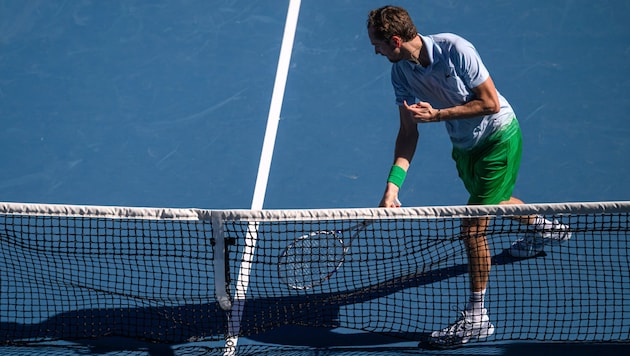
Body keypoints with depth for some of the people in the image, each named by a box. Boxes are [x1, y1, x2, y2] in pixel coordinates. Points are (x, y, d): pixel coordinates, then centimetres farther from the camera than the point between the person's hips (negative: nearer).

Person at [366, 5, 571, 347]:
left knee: (473, 226, -13)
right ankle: (541, 226, 63)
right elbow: (408, 133, -9)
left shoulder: (455, 50, -29)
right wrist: (393, 185, -20)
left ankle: (476, 317, -4)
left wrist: (437, 114, -29)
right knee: (492, 201, 32)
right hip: (464, 146, 8)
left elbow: (490, 103, -24)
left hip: (499, 137, -8)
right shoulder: (401, 72, -11)